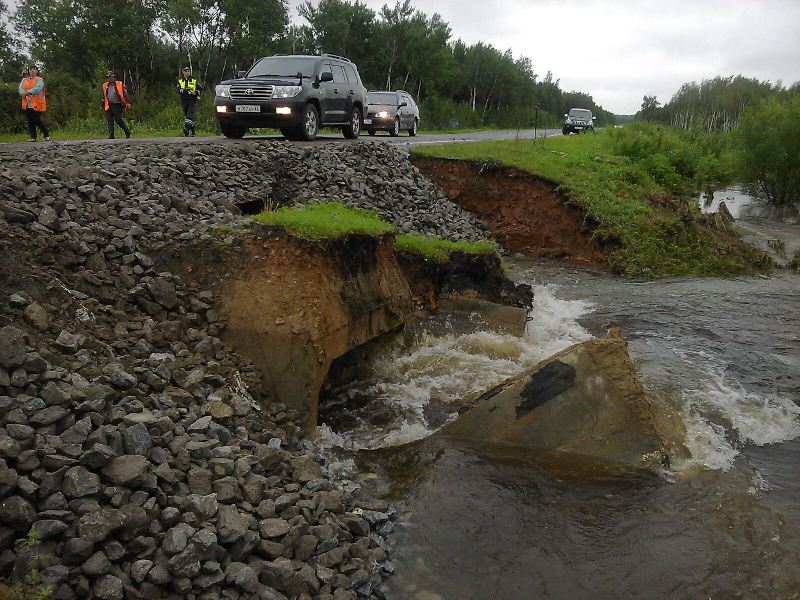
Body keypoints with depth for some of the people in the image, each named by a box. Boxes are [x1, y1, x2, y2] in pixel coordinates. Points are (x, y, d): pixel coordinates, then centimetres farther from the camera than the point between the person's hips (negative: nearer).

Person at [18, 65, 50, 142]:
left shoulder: (39, 80, 1)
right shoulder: (24, 80, 16)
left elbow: (37, 89, -17)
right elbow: (21, 89, 1)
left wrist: (26, 93, -21)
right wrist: (26, 96, -17)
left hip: (36, 104, -5)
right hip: (27, 104, 5)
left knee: (37, 120, -10)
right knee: (30, 122, 4)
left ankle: (47, 135, 5)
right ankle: (33, 137, 8)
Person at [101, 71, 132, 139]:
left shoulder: (120, 84, 1)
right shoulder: (105, 86, 14)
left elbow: (125, 94, -2)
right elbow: (104, 96, 23)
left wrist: (128, 103, -11)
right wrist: (103, 105, 22)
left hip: (117, 105, -4)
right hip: (109, 106, 5)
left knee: (118, 119, -10)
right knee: (110, 121, 0)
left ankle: (127, 132, 9)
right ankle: (111, 136, 2)